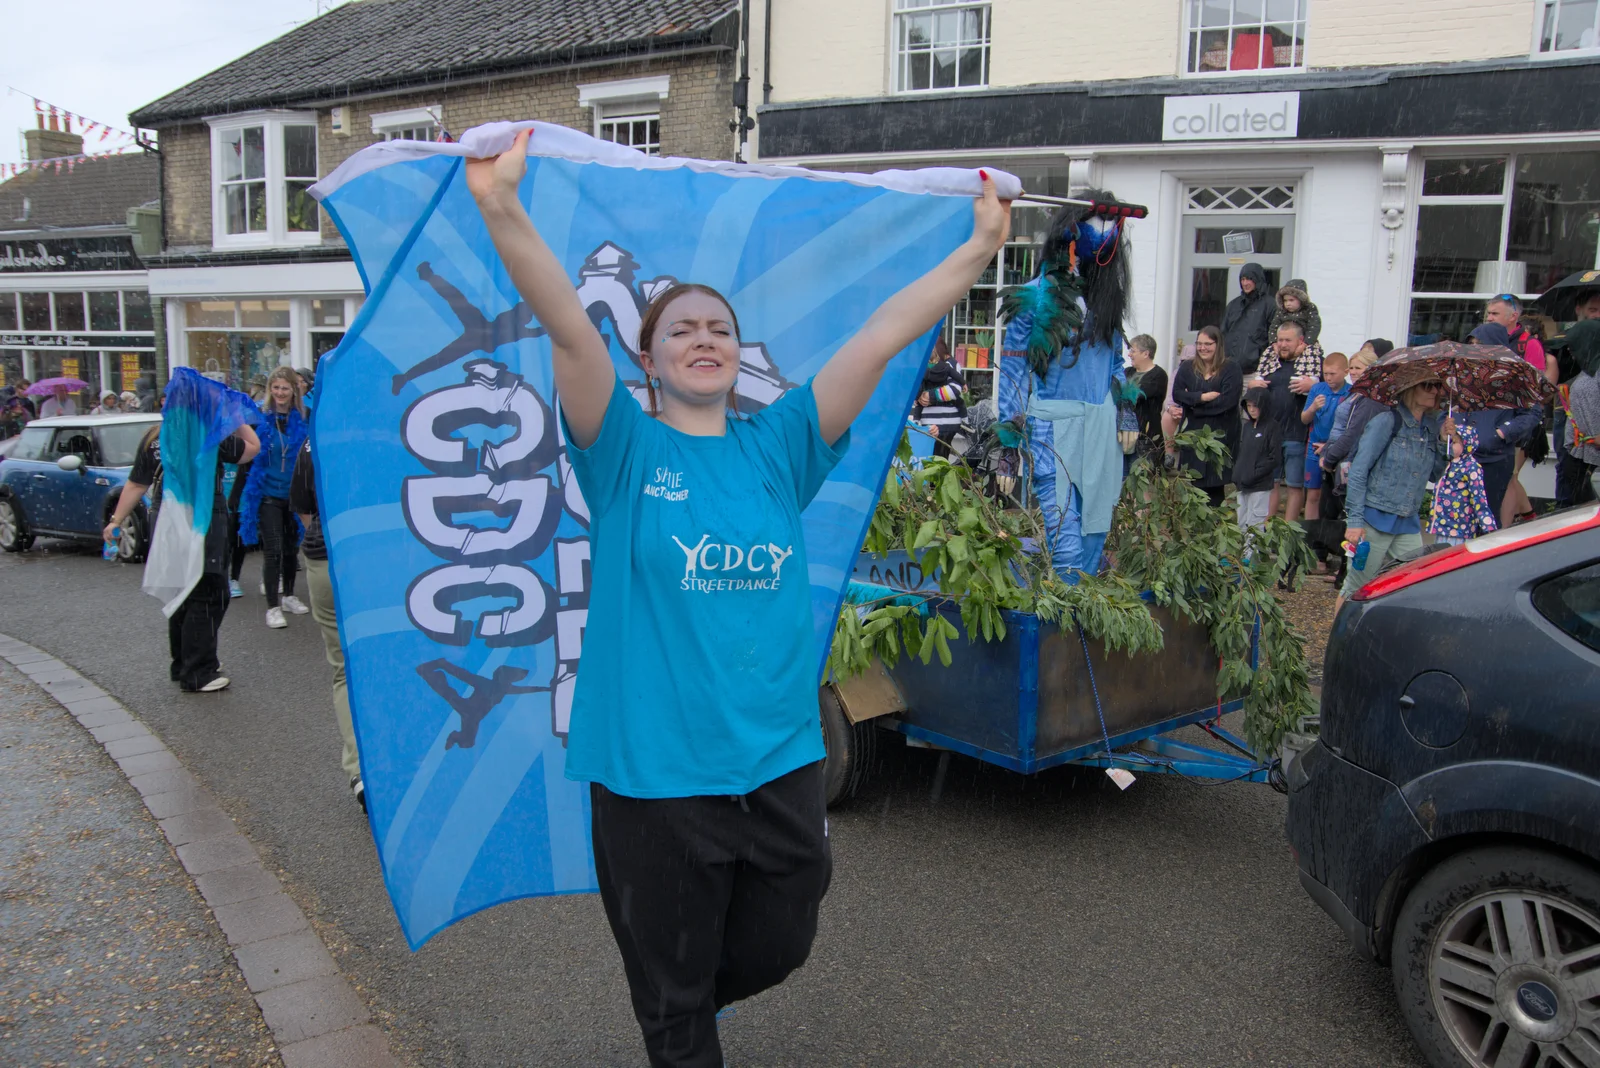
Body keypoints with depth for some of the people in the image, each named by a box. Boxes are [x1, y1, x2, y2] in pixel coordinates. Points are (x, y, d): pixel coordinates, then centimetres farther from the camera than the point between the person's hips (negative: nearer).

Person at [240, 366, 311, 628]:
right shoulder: (261, 418, -4)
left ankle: (288, 596, 33)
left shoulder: (303, 419, -2)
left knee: (291, 547, 16)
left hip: (294, 493, 2)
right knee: (273, 550, -5)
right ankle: (273, 606, 2)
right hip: (268, 494, -2)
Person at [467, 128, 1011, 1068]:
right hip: (652, 771, -3)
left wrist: (981, 249, -1)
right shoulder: (625, 452, -4)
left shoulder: (777, 451, 4)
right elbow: (569, 327, -19)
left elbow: (882, 337, 0)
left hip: (779, 764, 4)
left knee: (776, 950, 23)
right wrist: (502, 209, -30)